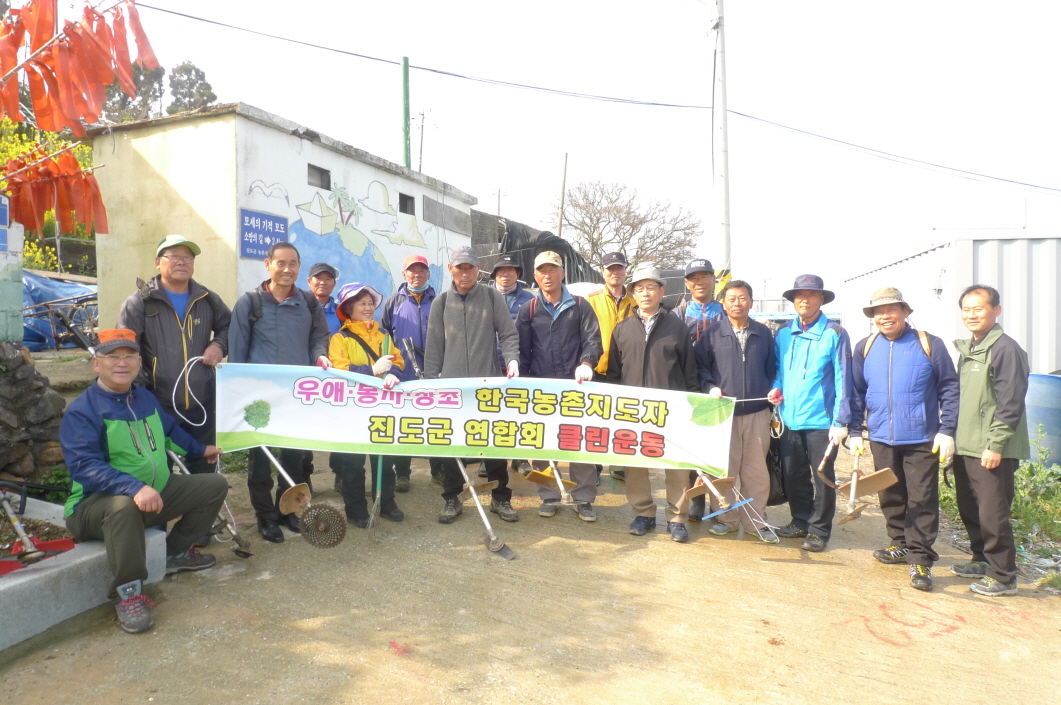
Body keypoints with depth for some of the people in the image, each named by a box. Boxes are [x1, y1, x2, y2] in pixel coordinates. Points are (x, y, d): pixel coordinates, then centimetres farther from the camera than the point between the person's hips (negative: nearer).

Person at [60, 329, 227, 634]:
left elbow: (169, 430, 29)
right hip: (97, 503, -8)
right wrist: (134, 487, -42)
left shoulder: (145, 398, 9)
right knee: (123, 505, -43)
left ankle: (176, 552, 20)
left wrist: (200, 450, 40)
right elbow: (85, 466, -28)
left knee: (215, 485, 6)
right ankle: (127, 592, -25)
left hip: (156, 494, 8)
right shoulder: (81, 411, -15)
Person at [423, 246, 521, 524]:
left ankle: (500, 497, 19)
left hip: (488, 384, -1)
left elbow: (508, 334, 2)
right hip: (451, 385, 1)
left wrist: (512, 358, -16)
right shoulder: (442, 302, 9)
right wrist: (431, 379, 3)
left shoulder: (492, 297, 5)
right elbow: (434, 346, 9)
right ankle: (452, 499, 18)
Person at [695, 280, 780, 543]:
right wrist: (710, 387, -9)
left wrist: (774, 390, 0)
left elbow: (772, 368, 17)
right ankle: (725, 518, 17)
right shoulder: (712, 334, 5)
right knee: (724, 468, 4)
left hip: (757, 412, 2)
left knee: (756, 469, 5)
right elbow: (700, 366, 7)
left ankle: (756, 520, 17)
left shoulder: (764, 334, 11)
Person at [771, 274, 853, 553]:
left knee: (823, 478, 6)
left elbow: (842, 380, -8)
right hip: (790, 419, 5)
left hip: (821, 420, -4)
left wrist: (840, 422, -12)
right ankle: (800, 523, 29)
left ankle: (819, 530, 20)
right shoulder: (783, 335, 8)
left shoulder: (835, 334, -5)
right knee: (793, 476, 13)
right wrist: (777, 388, -2)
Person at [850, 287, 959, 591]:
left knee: (922, 499, -1)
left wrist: (947, 431, -6)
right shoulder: (865, 348, 6)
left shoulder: (929, 345, -3)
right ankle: (901, 545, 31)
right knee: (890, 496, 14)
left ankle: (920, 559, 7)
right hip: (882, 439, 4)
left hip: (922, 440, -3)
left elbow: (949, 389, 0)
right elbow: (856, 392, 10)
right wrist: (855, 431, 7)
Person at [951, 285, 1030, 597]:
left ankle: (1004, 576, 12)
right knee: (970, 511, 18)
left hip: (993, 452, -9)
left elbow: (1011, 404, -17)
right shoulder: (966, 349, 14)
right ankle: (982, 562, 33)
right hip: (966, 447, 9)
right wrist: (952, 437, 16)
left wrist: (995, 445, -20)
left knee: (992, 515, -2)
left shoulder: (1006, 349, -13)